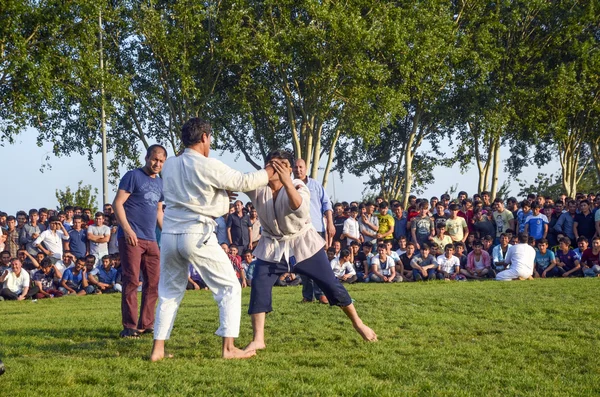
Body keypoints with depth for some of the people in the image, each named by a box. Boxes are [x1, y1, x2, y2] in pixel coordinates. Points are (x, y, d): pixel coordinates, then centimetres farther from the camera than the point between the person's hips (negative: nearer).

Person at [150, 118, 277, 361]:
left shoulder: (169, 166, 8)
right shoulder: (208, 166, -9)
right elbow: (243, 182, -1)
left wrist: (220, 192, 22)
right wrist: (269, 173, 15)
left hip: (170, 234, 6)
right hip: (197, 235, -6)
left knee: (170, 292, 19)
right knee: (229, 287, 6)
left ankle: (158, 349, 14)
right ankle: (228, 348, 0)